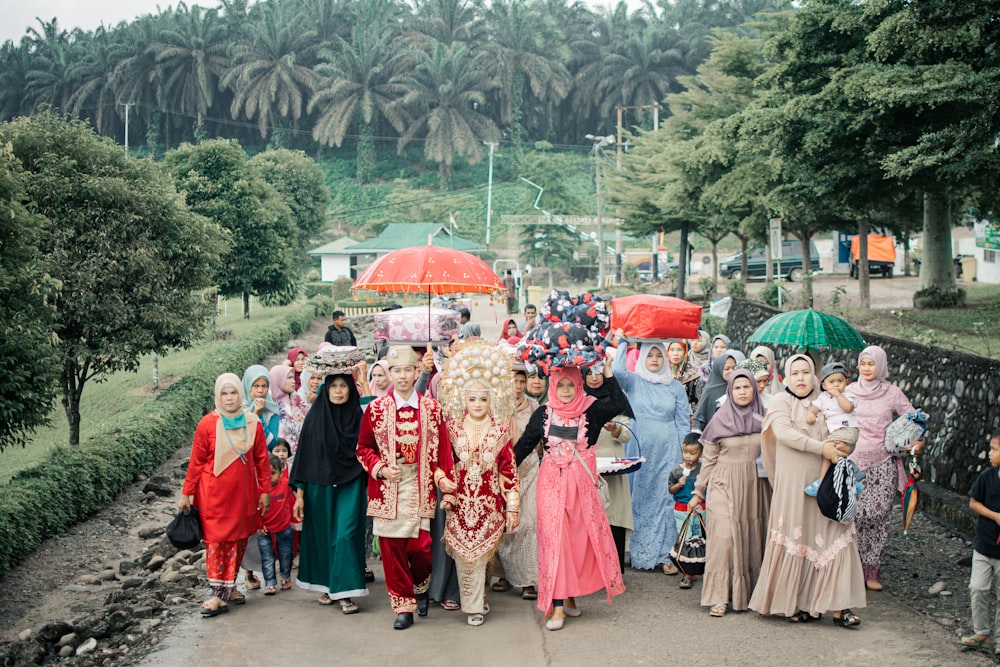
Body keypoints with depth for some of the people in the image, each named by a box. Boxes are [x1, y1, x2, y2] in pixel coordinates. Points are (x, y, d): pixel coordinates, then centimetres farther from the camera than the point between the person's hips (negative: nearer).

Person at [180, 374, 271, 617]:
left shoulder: (253, 423, 0)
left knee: (237, 540, 10)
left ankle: (229, 587, 23)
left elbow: (261, 458, 7)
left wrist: (265, 490, 7)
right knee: (215, 541, -2)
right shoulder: (208, 424, -7)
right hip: (214, 494, -3)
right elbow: (196, 462, -2)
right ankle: (218, 594, 2)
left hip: (243, 494, 3)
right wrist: (186, 494, 0)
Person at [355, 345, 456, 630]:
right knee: (392, 548, 1)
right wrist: (380, 469, -7)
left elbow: (442, 449, 4)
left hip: (420, 487, 0)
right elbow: (364, 448, 8)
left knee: (420, 546, -3)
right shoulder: (376, 409, 2)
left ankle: (421, 587, 29)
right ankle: (403, 605, 16)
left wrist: (444, 479, -5)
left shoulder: (431, 408, 3)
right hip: (388, 489, 0)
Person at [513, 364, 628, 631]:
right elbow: (525, 443, 8)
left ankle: (570, 595, 23)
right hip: (552, 483, 0)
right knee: (554, 538, -6)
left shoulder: (591, 409, 0)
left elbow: (620, 404, -15)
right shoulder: (543, 413, 3)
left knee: (581, 537, 5)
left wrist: (608, 375, -15)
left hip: (582, 483, 1)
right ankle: (557, 605, -5)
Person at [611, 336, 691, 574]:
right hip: (640, 449, -1)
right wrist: (622, 342, -11)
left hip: (667, 451, 1)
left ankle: (664, 554, 6)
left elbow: (683, 423, 9)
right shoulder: (634, 381, 5)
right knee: (640, 499, 1)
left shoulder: (675, 387, 9)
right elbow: (617, 369, -17)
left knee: (666, 499, 0)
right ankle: (640, 553, 10)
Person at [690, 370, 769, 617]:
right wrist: (699, 491, 5)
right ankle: (719, 597, -7)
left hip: (754, 486, 3)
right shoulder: (720, 419, 1)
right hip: (725, 485, -3)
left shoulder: (764, 418, 8)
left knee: (752, 538, 2)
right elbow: (709, 458, 5)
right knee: (724, 536, -11)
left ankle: (748, 593, 13)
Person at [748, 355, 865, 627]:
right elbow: (783, 432, -15)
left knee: (832, 538, -4)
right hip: (793, 481, -4)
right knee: (795, 541, -2)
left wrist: (838, 446, -6)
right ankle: (790, 603, 10)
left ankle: (837, 606, -2)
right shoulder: (782, 401, 2)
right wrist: (821, 447, -21)